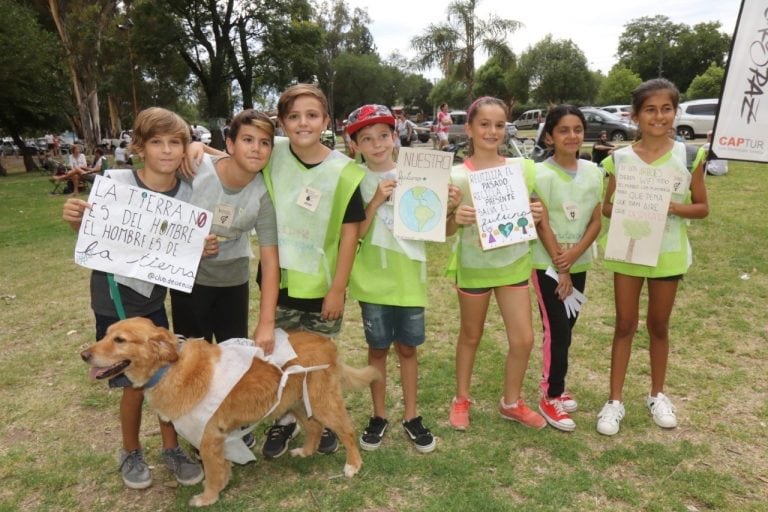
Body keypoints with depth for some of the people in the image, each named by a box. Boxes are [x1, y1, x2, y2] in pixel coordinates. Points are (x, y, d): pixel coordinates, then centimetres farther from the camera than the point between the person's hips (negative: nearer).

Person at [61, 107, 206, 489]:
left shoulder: (186, 194, -9)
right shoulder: (113, 182, -18)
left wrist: (202, 249, -19)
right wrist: (75, 221, -24)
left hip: (154, 300, 3)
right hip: (114, 300, -3)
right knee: (134, 385, 7)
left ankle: (171, 448, 33)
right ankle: (131, 454, 34)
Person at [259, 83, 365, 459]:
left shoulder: (343, 172, -12)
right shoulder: (272, 155, -5)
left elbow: (350, 231, -10)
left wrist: (338, 289, -10)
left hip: (322, 285, -2)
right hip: (279, 279, 2)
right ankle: (285, 420, 38)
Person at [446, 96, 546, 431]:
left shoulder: (522, 168, -2)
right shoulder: (457, 175, -10)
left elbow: (530, 211, 9)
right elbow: (445, 230, -6)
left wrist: (537, 214, -14)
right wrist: (456, 219, -27)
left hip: (514, 263, 2)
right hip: (473, 266, -2)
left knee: (524, 339, 4)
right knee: (470, 336, 14)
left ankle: (512, 402, 28)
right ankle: (461, 399, 34)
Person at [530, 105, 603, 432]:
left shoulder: (593, 172, 2)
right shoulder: (542, 174, -13)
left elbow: (596, 221, 2)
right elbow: (542, 225, -15)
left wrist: (574, 254, -13)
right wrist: (560, 268, -14)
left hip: (579, 263, 5)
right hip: (547, 264, -5)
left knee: (565, 328, 13)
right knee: (557, 330, -3)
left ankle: (553, 385, 30)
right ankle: (550, 397, 11)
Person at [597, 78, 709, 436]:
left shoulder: (688, 156, -5)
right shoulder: (620, 159, -5)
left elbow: (702, 207, -1)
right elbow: (606, 206, 3)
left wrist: (674, 207, -20)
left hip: (668, 254, 0)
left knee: (658, 326, 14)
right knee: (625, 326, 8)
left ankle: (657, 395, 34)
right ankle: (615, 400, 18)